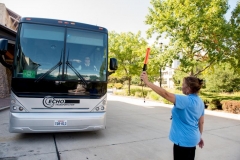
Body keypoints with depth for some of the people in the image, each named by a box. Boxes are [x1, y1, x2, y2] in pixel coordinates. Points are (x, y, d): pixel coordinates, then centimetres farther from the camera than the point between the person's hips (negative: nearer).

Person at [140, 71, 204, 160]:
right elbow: (201, 122, 10)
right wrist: (199, 136, 22)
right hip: (191, 139, 9)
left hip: (183, 140, -9)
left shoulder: (187, 100, -26)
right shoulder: (199, 101, 2)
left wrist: (147, 82, -31)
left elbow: (166, 94, -33)